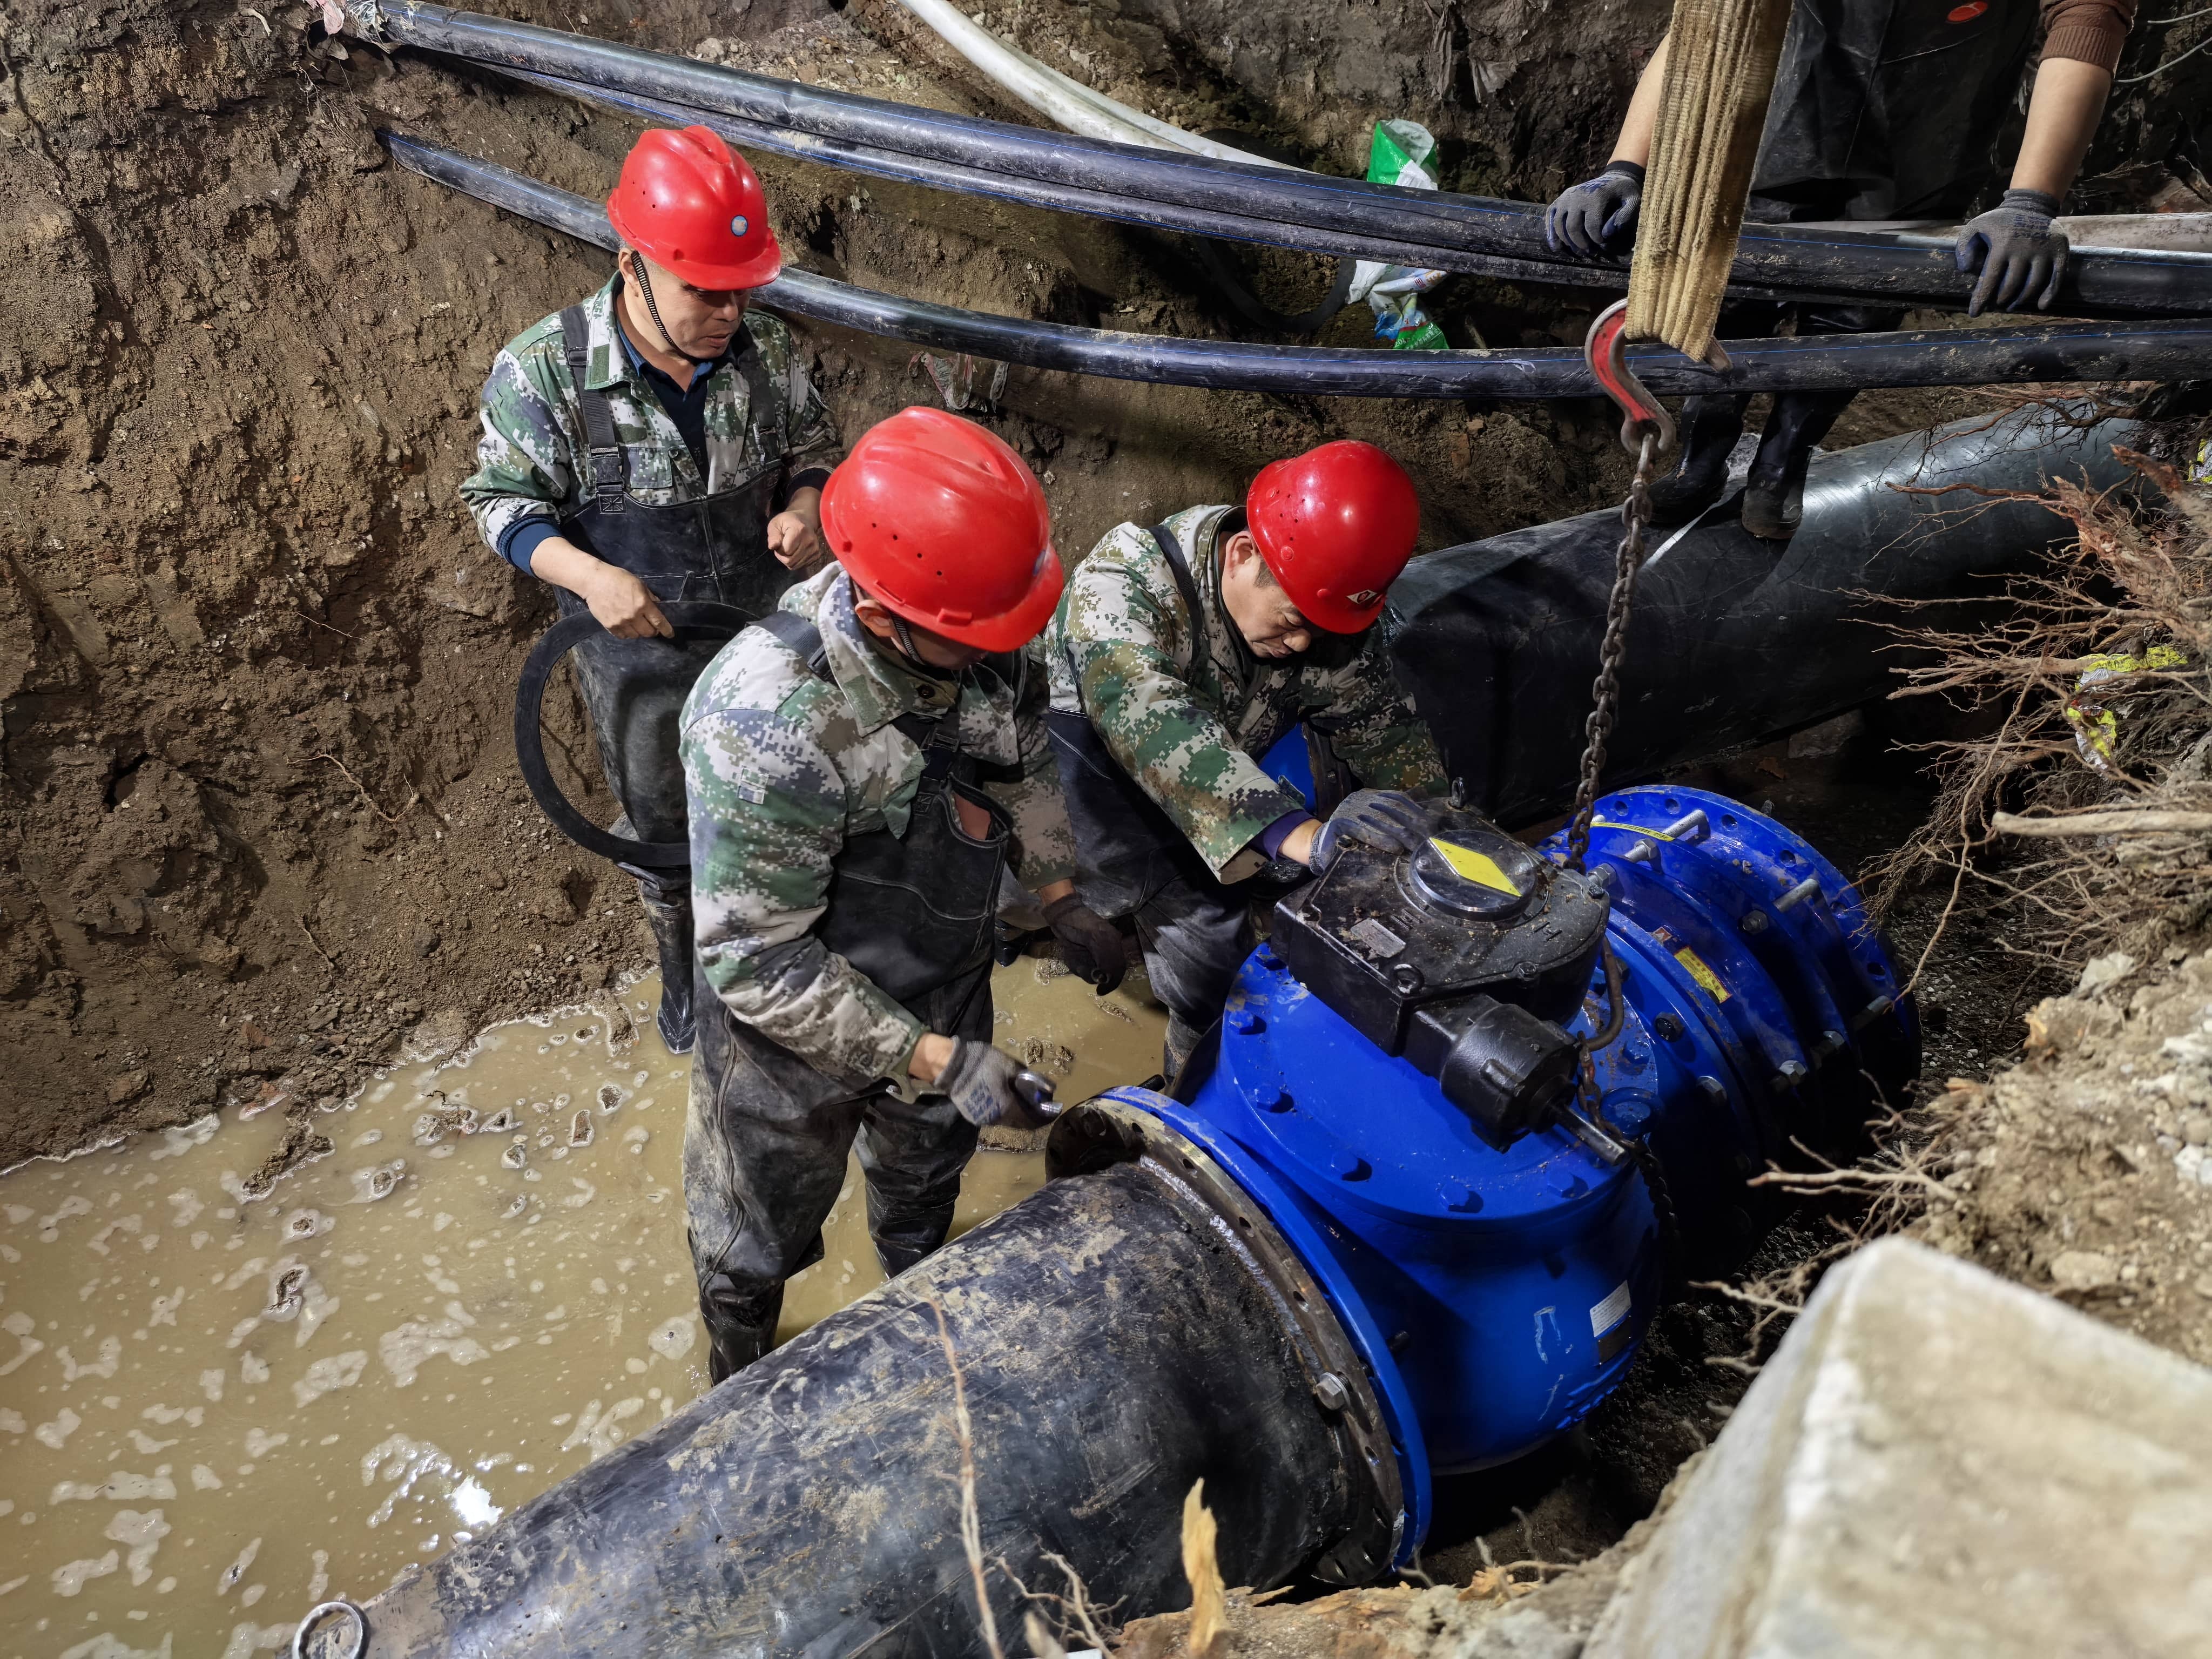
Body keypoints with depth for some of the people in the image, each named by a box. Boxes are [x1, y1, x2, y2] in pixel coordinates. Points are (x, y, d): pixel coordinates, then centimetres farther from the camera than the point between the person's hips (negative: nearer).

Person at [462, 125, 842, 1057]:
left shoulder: (765, 349, -11)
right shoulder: (542, 373, -21)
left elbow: (812, 443, 5)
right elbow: (505, 501, -11)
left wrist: (803, 507, -17)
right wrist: (589, 576, -28)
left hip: (769, 633, 2)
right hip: (638, 654, -2)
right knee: (660, 821, 19)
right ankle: (683, 969, 46)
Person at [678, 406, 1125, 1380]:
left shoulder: (984, 637, -20)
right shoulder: (768, 722, -40)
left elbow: (1025, 760, 4)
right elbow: (757, 961, -31)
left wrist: (1061, 897, -3)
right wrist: (934, 1059, -31)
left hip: (946, 989, 6)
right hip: (795, 1033, -5)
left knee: (925, 1175, 35)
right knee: (760, 1234, 24)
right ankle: (741, 1379, 59)